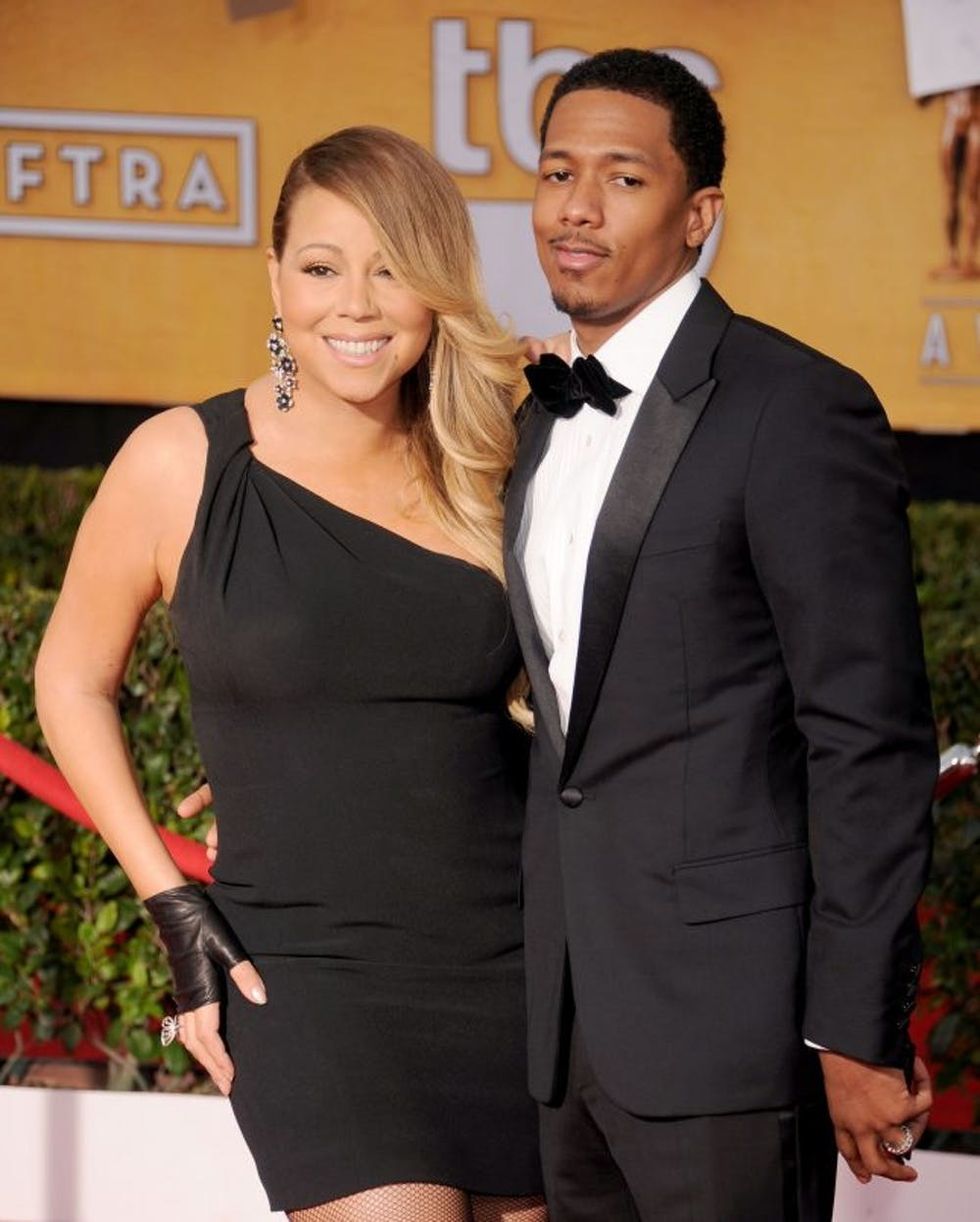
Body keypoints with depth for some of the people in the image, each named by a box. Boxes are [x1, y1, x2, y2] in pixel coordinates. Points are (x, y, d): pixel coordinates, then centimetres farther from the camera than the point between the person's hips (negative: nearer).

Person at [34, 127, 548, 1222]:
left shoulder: (486, 474, 6)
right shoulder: (183, 464, -3)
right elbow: (73, 682, 9)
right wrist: (174, 911, 1)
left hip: (514, 968, 4)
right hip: (307, 976, -4)